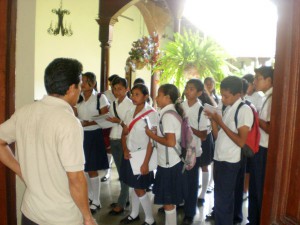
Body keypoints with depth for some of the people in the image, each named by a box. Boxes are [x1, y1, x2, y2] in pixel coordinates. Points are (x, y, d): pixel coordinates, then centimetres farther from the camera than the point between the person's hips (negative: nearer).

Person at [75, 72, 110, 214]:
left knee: (92, 169, 0)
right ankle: (89, 196, 31)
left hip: (94, 135, -5)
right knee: (84, 168, 12)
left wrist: (88, 123, -22)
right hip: (81, 134, 5)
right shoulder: (78, 98, 7)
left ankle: (96, 201, 15)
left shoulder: (100, 98, -8)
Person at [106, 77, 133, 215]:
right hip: (113, 140, 7)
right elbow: (111, 122, 13)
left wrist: (119, 121, -25)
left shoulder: (130, 105, -12)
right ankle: (124, 198, 29)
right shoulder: (113, 104, 8)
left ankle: (121, 204, 13)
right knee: (120, 171, 15)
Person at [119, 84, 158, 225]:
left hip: (142, 156, -5)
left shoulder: (151, 114, -13)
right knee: (134, 187, 15)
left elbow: (152, 140, -15)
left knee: (140, 189, 1)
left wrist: (146, 162, -16)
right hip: (130, 155, 6)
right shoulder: (130, 112, 7)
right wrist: (125, 150, -6)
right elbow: (124, 134, 12)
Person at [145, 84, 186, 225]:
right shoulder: (172, 112, 9)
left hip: (169, 164, -9)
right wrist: (156, 133, 9)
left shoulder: (167, 115, -18)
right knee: (169, 200, 20)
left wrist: (152, 135, -16)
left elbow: (171, 142, -27)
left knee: (167, 201, 5)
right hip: (171, 162, 9)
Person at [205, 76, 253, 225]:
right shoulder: (227, 108, 9)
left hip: (229, 162, -8)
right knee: (219, 198, 21)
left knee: (224, 201, 5)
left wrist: (221, 123, -19)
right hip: (219, 159, 8)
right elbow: (218, 136, 9)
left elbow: (241, 142, -20)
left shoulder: (244, 110, -15)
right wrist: (213, 119, -6)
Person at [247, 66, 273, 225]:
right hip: (258, 148, 9)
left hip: (265, 151, -9)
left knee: (261, 191, 6)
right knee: (254, 189, 20)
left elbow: (272, 128, -25)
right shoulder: (266, 97, 12)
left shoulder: (273, 98, -18)